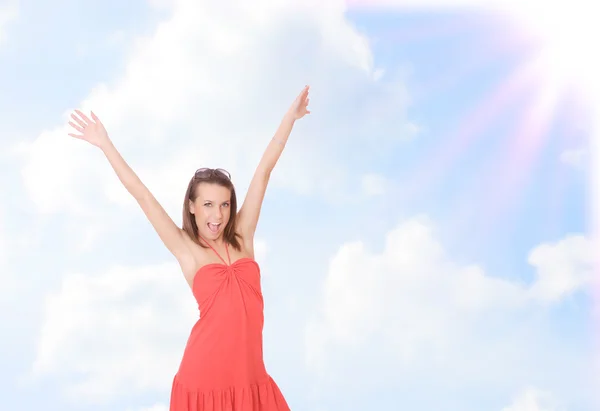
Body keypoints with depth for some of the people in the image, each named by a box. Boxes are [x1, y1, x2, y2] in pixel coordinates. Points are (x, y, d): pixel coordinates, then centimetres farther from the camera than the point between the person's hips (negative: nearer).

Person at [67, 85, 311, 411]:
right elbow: (142, 195, 0)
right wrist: (105, 145, 1)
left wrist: (290, 117, 17)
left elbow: (263, 171, 8)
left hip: (248, 375, 3)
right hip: (205, 377, -3)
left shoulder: (241, 237, 7)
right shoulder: (187, 249, 0)